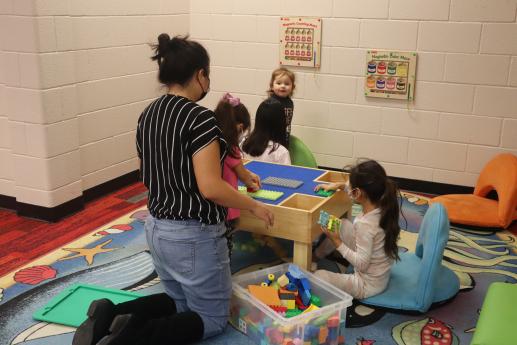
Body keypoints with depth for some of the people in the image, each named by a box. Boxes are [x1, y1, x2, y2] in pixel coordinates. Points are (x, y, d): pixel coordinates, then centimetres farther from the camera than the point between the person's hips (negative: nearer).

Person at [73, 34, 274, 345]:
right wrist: (254, 206, -10)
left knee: (182, 302, 27)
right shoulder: (199, 117, -20)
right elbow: (210, 188, -24)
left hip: (157, 227, 8)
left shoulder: (148, 114, 5)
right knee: (213, 317, 12)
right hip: (193, 235, -8)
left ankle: (112, 314, 4)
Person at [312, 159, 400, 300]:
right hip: (381, 273, 8)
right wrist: (339, 185, 11)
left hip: (368, 286, -8)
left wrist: (337, 242, -21)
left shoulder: (365, 224, -35)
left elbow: (361, 264, -27)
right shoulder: (382, 206, -12)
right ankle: (319, 253, 39)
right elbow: (365, 189, 11)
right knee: (344, 225, 20)